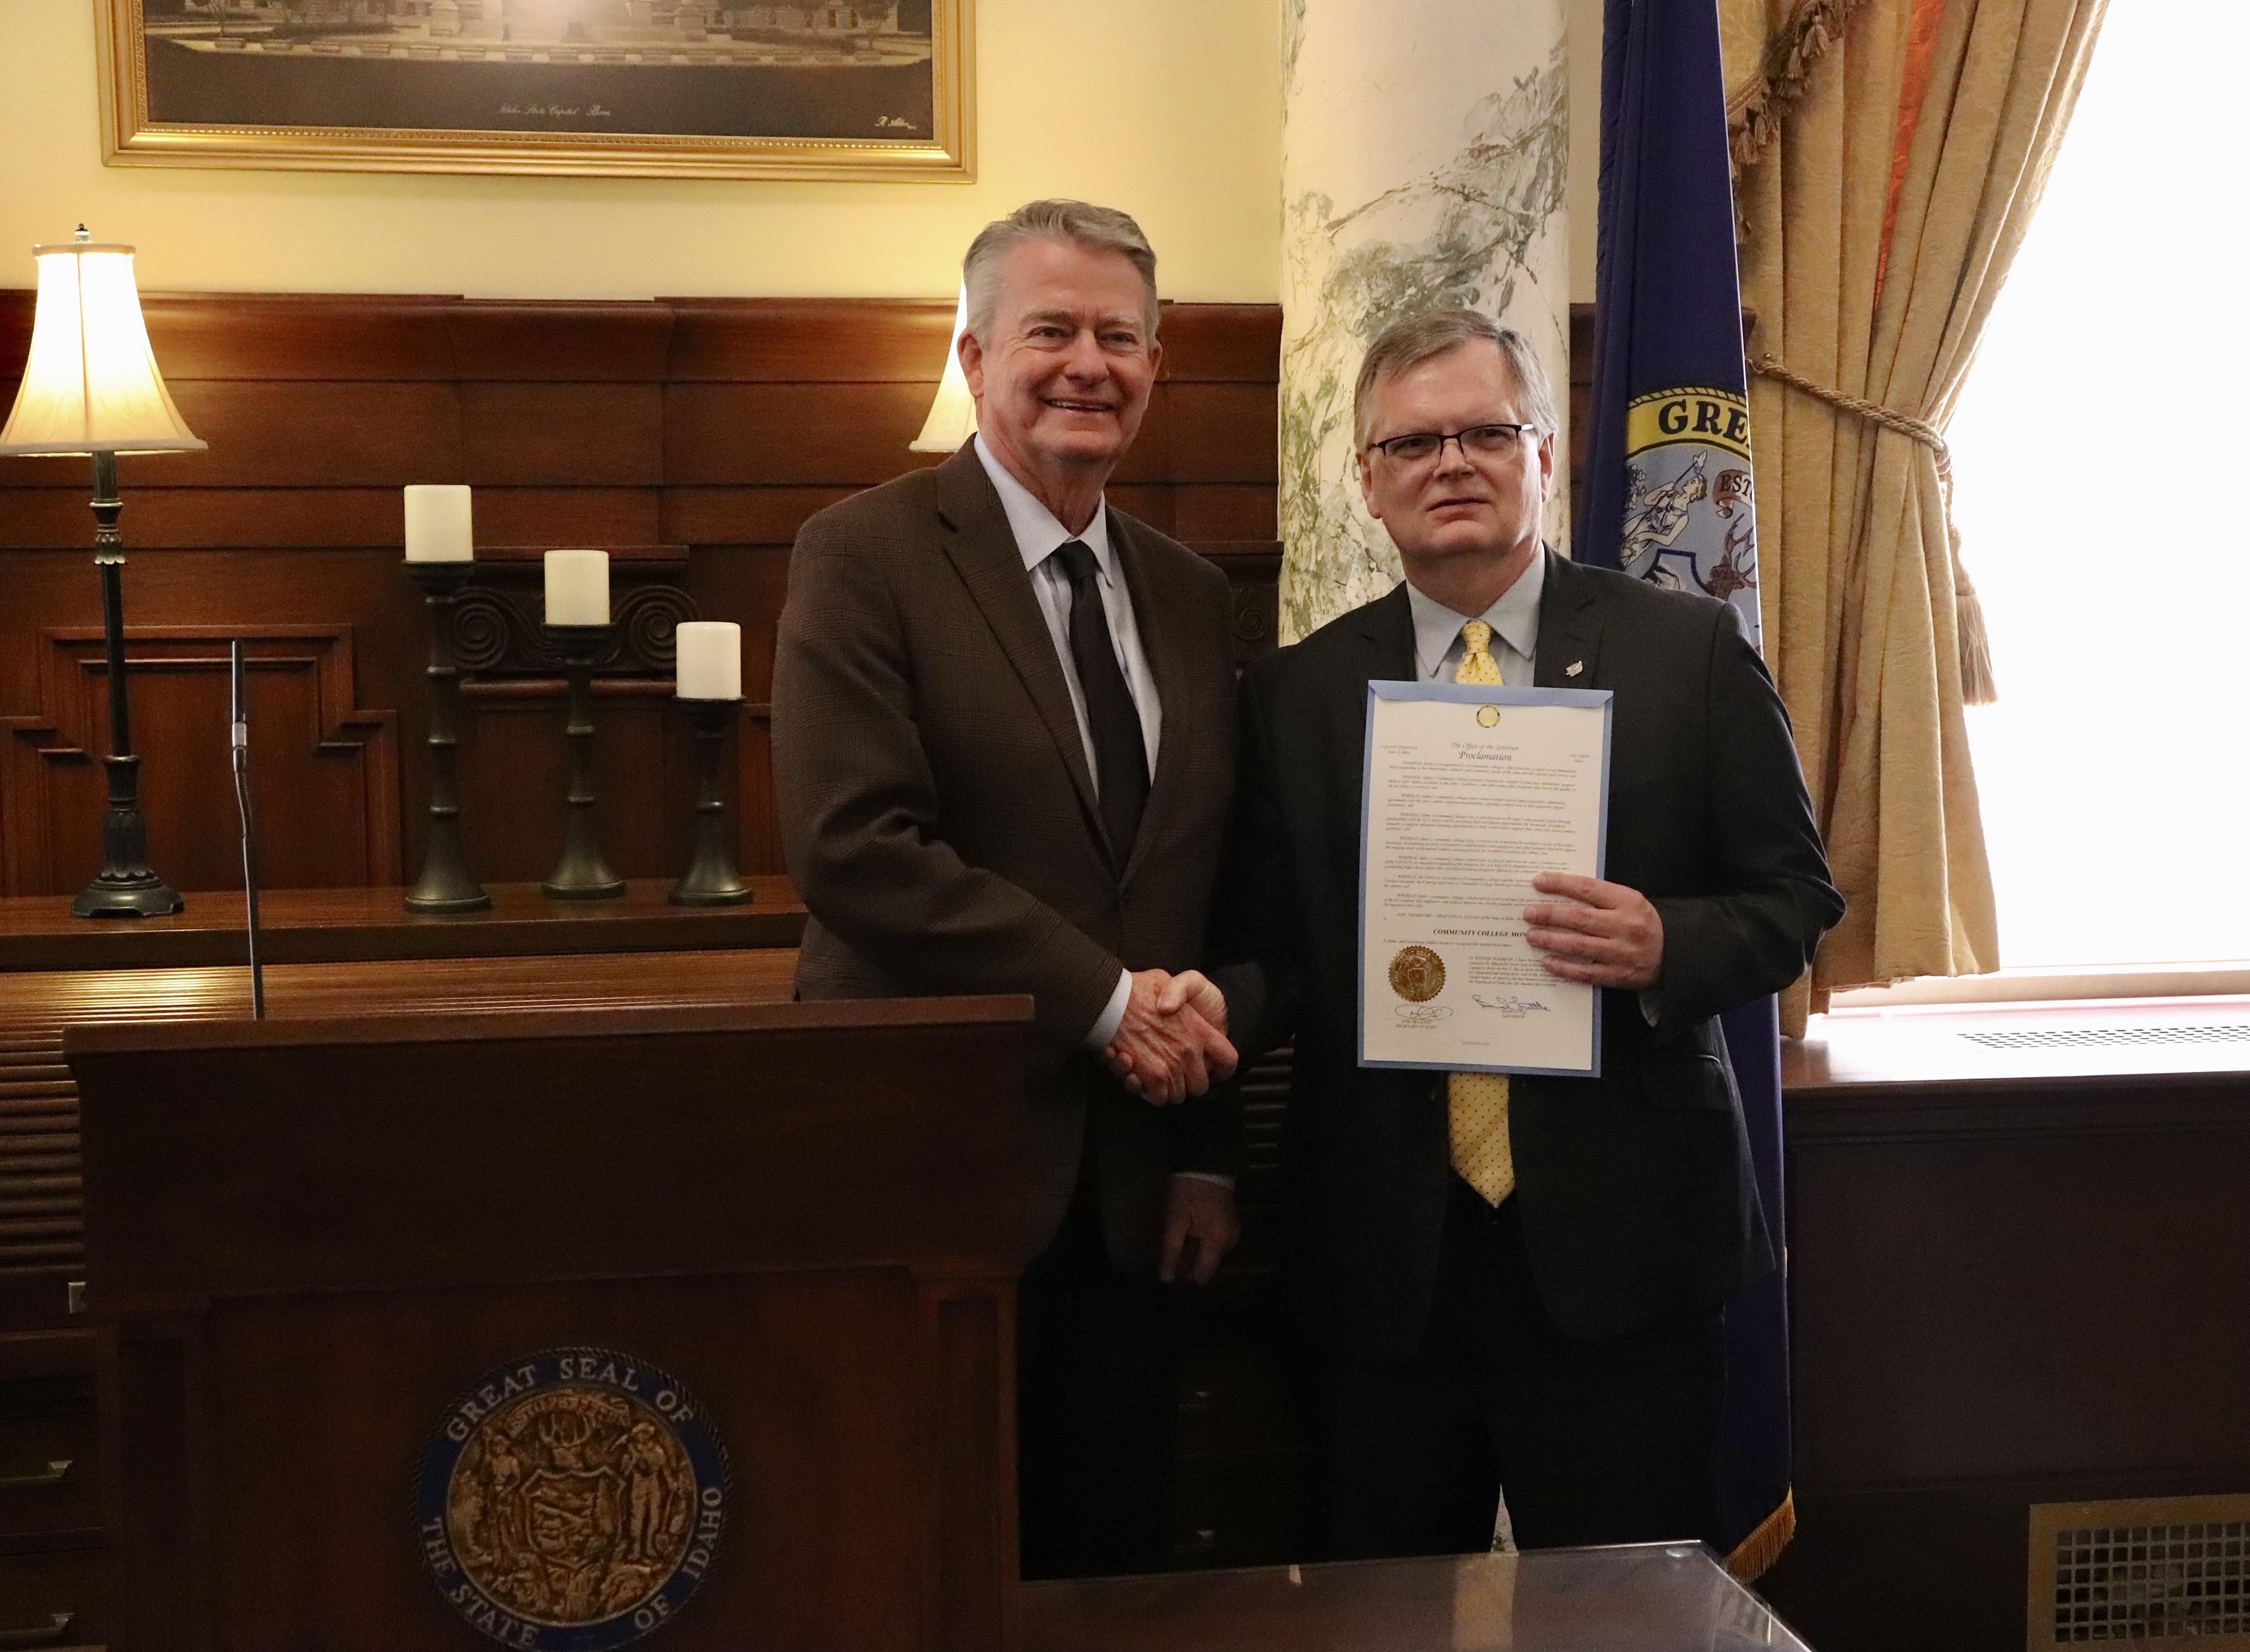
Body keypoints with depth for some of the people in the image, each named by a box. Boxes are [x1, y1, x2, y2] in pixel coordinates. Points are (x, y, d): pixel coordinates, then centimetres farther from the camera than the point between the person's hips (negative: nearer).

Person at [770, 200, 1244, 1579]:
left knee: (1116, 1573, 13)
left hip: (1126, 1195, 5)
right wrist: (1105, 999, -15)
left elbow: (1213, 889, 13)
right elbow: (853, 846, -17)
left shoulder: (1191, 595, 12)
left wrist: (1211, 1156, 9)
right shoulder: (866, 556, -6)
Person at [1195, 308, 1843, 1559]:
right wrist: (1207, 1012, -15)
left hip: (1618, 1252, -1)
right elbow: (1269, 951, 7)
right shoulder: (1296, 694, 7)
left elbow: (1797, 896, 3)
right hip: (1383, 1259, 2)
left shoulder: (1689, 651, 2)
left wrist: (1667, 945, -17)